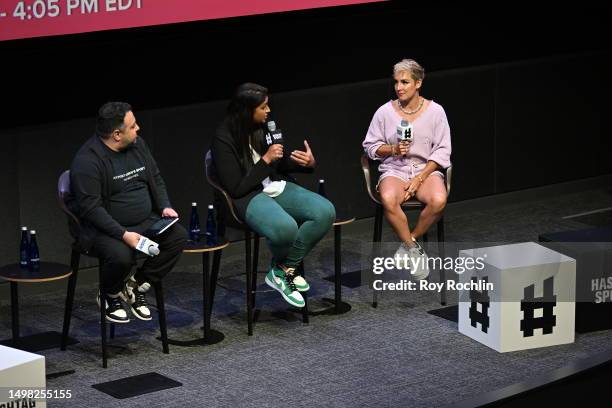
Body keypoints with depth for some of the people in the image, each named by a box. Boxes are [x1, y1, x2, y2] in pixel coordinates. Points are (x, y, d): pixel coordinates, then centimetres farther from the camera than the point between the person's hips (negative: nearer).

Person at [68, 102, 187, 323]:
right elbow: (90, 207, -22)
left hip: (145, 221, 7)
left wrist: (165, 206, -1)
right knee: (121, 255, -35)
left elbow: (156, 179, 17)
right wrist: (123, 234, -29)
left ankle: (137, 285, 1)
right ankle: (110, 296, 0)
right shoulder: (87, 160, -19)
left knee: (178, 236, -14)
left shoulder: (137, 144, 5)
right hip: (104, 228, -7)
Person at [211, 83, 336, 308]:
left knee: (326, 212, -18)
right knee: (285, 227, -38)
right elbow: (236, 188, -15)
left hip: (278, 187, 7)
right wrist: (266, 160, -17)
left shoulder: (263, 128, 4)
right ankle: (280, 269, -1)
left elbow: (283, 163, 19)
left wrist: (308, 163, -3)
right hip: (248, 198, -7)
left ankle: (285, 269, -6)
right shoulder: (224, 139, -14)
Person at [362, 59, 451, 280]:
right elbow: (370, 146, 9)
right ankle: (414, 249, -17)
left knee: (438, 201, -33)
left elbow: (442, 152, 0)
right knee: (388, 200, -36)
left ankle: (408, 243, -9)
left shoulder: (435, 111, 1)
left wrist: (420, 178, -11)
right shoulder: (385, 112, 1)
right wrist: (393, 149, -11)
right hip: (394, 170, 0)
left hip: (427, 169, 0)